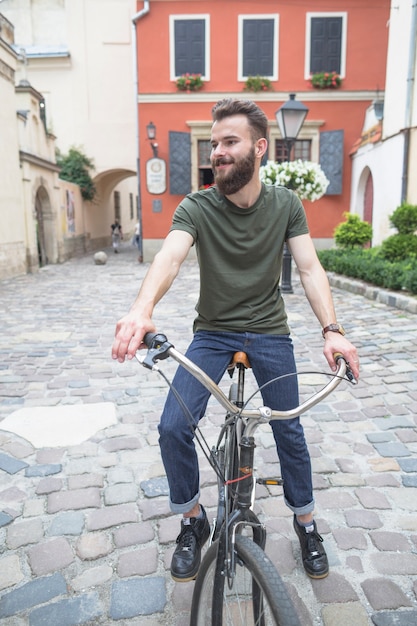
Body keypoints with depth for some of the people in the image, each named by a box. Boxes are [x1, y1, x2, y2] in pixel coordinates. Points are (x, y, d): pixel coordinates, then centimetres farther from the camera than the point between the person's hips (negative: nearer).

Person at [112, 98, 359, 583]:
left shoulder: (285, 205, -4)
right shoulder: (197, 207, -12)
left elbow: (309, 268, -10)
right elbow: (169, 256, -30)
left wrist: (332, 330, -26)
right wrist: (142, 310, -51)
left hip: (269, 330, 1)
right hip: (212, 331, 0)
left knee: (289, 430, 5)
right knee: (173, 428, -12)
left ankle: (305, 524, 32)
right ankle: (193, 523, 14)